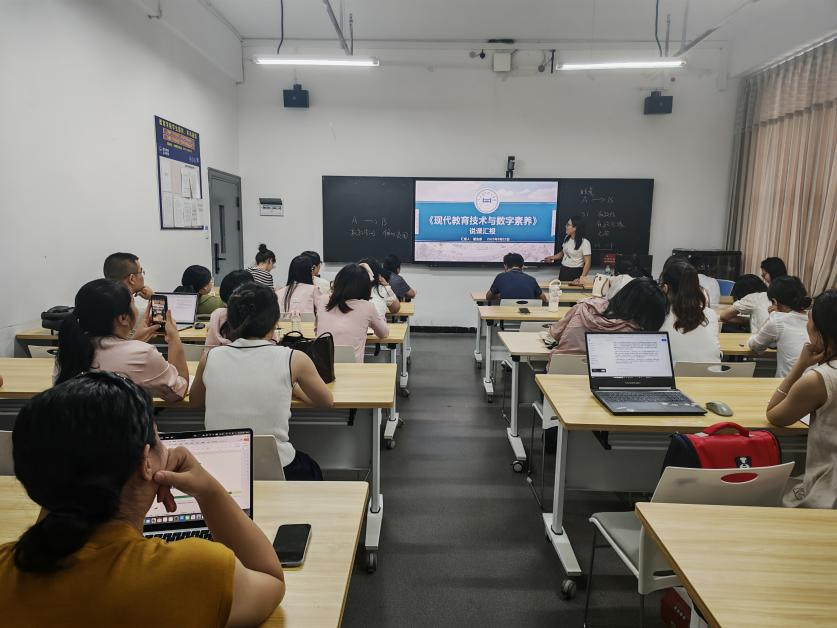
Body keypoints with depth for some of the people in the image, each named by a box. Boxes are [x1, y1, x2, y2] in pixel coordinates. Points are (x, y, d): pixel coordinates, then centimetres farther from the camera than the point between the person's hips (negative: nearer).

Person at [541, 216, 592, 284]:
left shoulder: (584, 242, -16)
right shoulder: (567, 238, 5)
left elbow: (587, 262, -18)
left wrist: (582, 278, -27)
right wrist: (552, 257, 10)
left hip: (575, 273, -7)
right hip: (563, 271, 7)